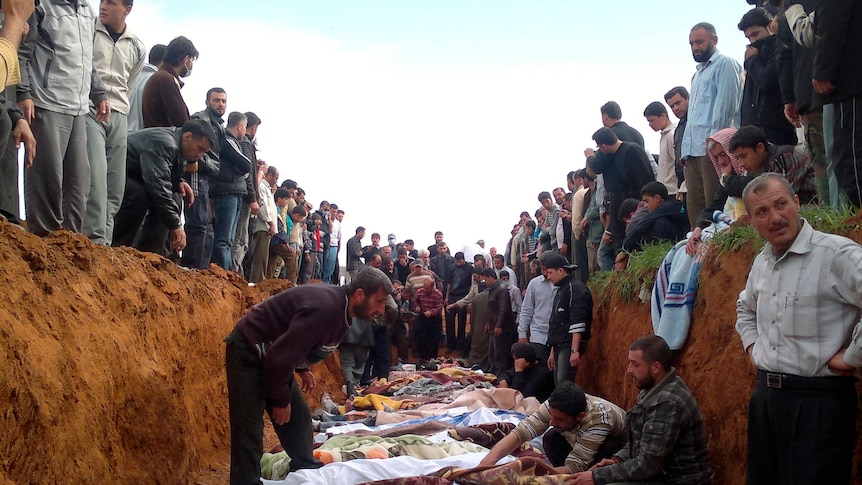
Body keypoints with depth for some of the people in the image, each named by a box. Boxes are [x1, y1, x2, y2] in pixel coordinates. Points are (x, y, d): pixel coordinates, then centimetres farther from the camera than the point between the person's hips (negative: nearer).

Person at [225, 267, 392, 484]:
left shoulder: (339, 303, -2)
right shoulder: (324, 309, -31)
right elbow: (279, 356, -30)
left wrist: (302, 368, 8)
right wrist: (281, 400, -19)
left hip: (273, 355, 10)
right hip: (248, 353, -9)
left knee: (299, 420, 13)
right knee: (249, 434, -10)